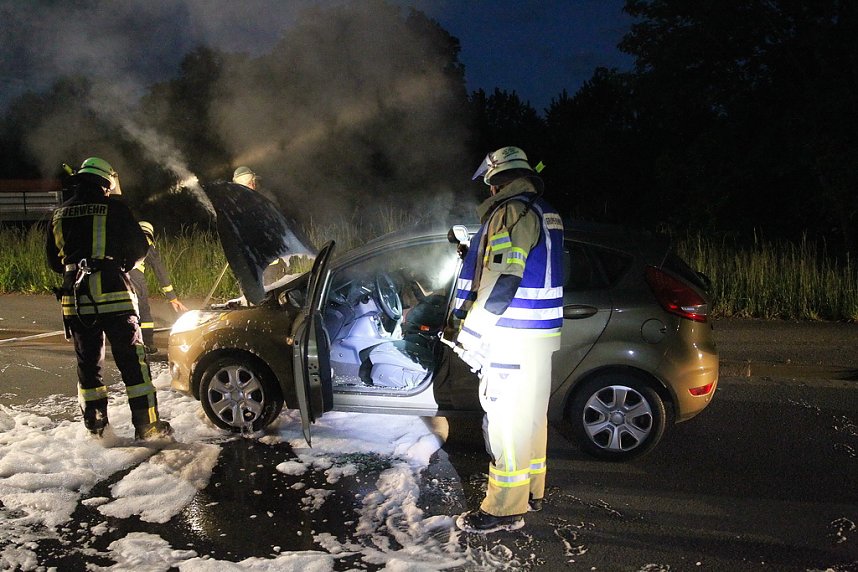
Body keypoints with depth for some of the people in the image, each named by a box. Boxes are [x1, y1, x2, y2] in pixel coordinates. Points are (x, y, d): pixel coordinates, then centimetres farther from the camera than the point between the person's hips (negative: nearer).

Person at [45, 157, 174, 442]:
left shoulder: (59, 215, 12)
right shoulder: (114, 209, -1)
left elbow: (53, 261, 18)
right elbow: (140, 247, 4)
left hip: (75, 298, 5)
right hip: (113, 295, -4)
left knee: (88, 363, 11)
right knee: (131, 359, 0)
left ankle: (96, 427, 15)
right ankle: (147, 424, 0)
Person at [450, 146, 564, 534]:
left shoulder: (512, 212, -15)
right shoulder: (546, 214, 16)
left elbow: (502, 281, -24)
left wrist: (469, 334, -19)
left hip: (512, 339, -10)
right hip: (539, 335, 10)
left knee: (505, 420, -4)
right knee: (530, 415, 18)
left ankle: (504, 509, 4)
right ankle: (531, 491, 30)